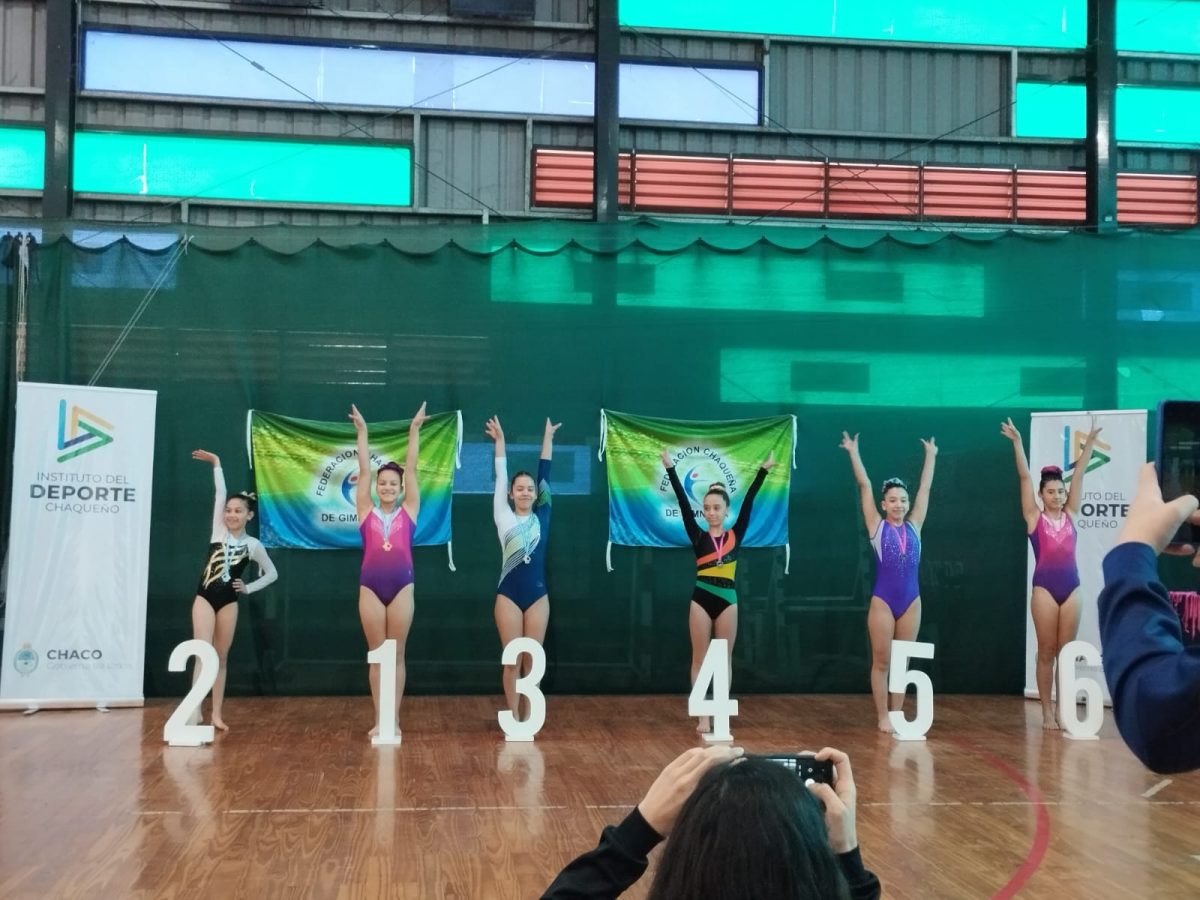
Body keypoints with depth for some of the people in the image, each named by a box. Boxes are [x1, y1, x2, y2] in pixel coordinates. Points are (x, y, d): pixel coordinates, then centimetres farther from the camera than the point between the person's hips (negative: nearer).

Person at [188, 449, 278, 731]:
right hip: (204, 598, -1)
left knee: (221, 658, 8)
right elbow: (220, 495, -6)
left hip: (228, 602, 1)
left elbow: (272, 573, 12)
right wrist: (216, 463, -8)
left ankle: (216, 714, 14)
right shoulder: (219, 531, 0)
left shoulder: (253, 545, 1)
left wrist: (248, 588, 2)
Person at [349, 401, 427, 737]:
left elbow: (411, 470, 3)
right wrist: (362, 432, 3)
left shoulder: (409, 511, 6)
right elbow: (364, 471, 4)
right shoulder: (367, 511, 6)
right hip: (370, 586, 0)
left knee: (397, 655, 5)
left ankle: (394, 719, 10)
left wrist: (414, 431, 1)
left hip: (402, 585, 0)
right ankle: (379, 719, 11)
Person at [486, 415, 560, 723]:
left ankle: (527, 719, 14)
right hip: (509, 595, -2)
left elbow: (545, 475, 6)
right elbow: (500, 478, -1)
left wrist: (548, 438, 6)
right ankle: (513, 719, 10)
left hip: (538, 596, 2)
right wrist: (500, 441, -4)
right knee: (512, 660, 2)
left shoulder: (542, 516, 6)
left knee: (532, 661, 5)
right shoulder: (504, 517, 2)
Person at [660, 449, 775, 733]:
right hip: (701, 599, -1)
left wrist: (764, 470, -5)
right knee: (700, 658, 3)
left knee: (724, 659, 7)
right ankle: (703, 715, 9)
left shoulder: (736, 535, 4)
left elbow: (748, 501, -1)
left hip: (727, 599, 1)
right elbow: (684, 503, -4)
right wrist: (671, 469, -9)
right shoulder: (698, 536, 1)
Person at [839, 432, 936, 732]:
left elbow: (925, 488, 15)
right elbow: (864, 486, 0)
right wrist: (853, 453, 1)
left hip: (911, 601, 3)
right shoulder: (877, 526, 0)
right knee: (881, 662, 2)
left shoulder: (914, 526, 8)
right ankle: (882, 717, 8)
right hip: (883, 601, -3)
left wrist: (930, 455, 20)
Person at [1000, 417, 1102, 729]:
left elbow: (1079, 475, 5)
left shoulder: (1070, 515, 9)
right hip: (1044, 588, -3)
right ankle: (1047, 712, 8)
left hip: (1071, 588, 3)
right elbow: (1024, 477, -5)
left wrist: (1090, 442, 2)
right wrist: (1017, 443, -11)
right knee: (1046, 652, 2)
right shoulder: (1034, 517, 2)